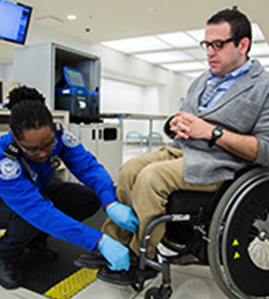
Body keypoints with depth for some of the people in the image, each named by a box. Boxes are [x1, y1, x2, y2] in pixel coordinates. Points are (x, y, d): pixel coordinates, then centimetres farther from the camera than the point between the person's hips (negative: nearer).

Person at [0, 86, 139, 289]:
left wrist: (111, 204, -52)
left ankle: (36, 238, 7)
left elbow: (87, 166, -32)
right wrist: (100, 242, -54)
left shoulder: (58, 135, -27)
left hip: (38, 190, 5)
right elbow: (38, 211, -48)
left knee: (90, 198, -15)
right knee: (31, 217, -38)